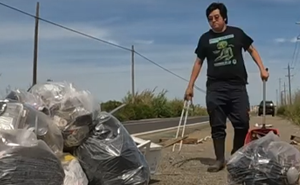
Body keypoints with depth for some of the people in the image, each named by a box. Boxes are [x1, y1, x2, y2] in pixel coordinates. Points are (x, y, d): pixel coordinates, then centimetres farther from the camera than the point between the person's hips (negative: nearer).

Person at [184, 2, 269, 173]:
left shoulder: (237, 33, 7)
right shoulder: (205, 38, 8)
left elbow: (252, 50, 17)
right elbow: (198, 62, 12)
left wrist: (262, 68, 5)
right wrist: (190, 85, 8)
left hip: (238, 85, 0)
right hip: (215, 88, 1)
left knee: (242, 123, -4)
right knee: (217, 126, 1)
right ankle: (220, 160, 8)